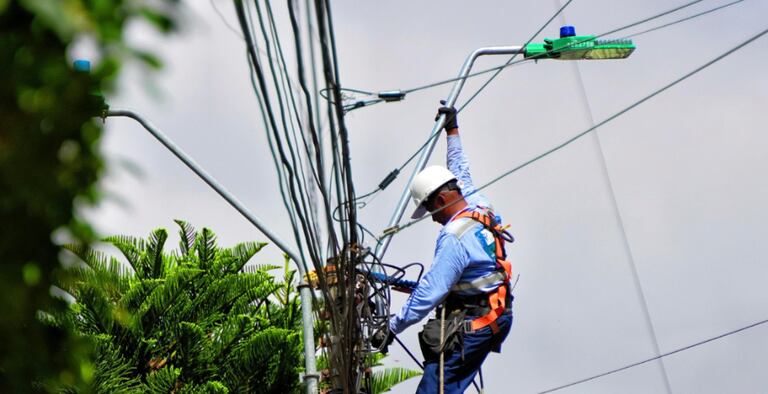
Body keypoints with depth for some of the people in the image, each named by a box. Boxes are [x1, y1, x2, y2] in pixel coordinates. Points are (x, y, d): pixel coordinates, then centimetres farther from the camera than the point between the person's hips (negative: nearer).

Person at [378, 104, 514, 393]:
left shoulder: (454, 238, -20)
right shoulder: (481, 207, 5)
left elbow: (429, 293, -22)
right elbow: (461, 173, 25)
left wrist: (393, 326, -15)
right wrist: (452, 131, 35)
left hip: (468, 325, -10)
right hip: (496, 318, 10)